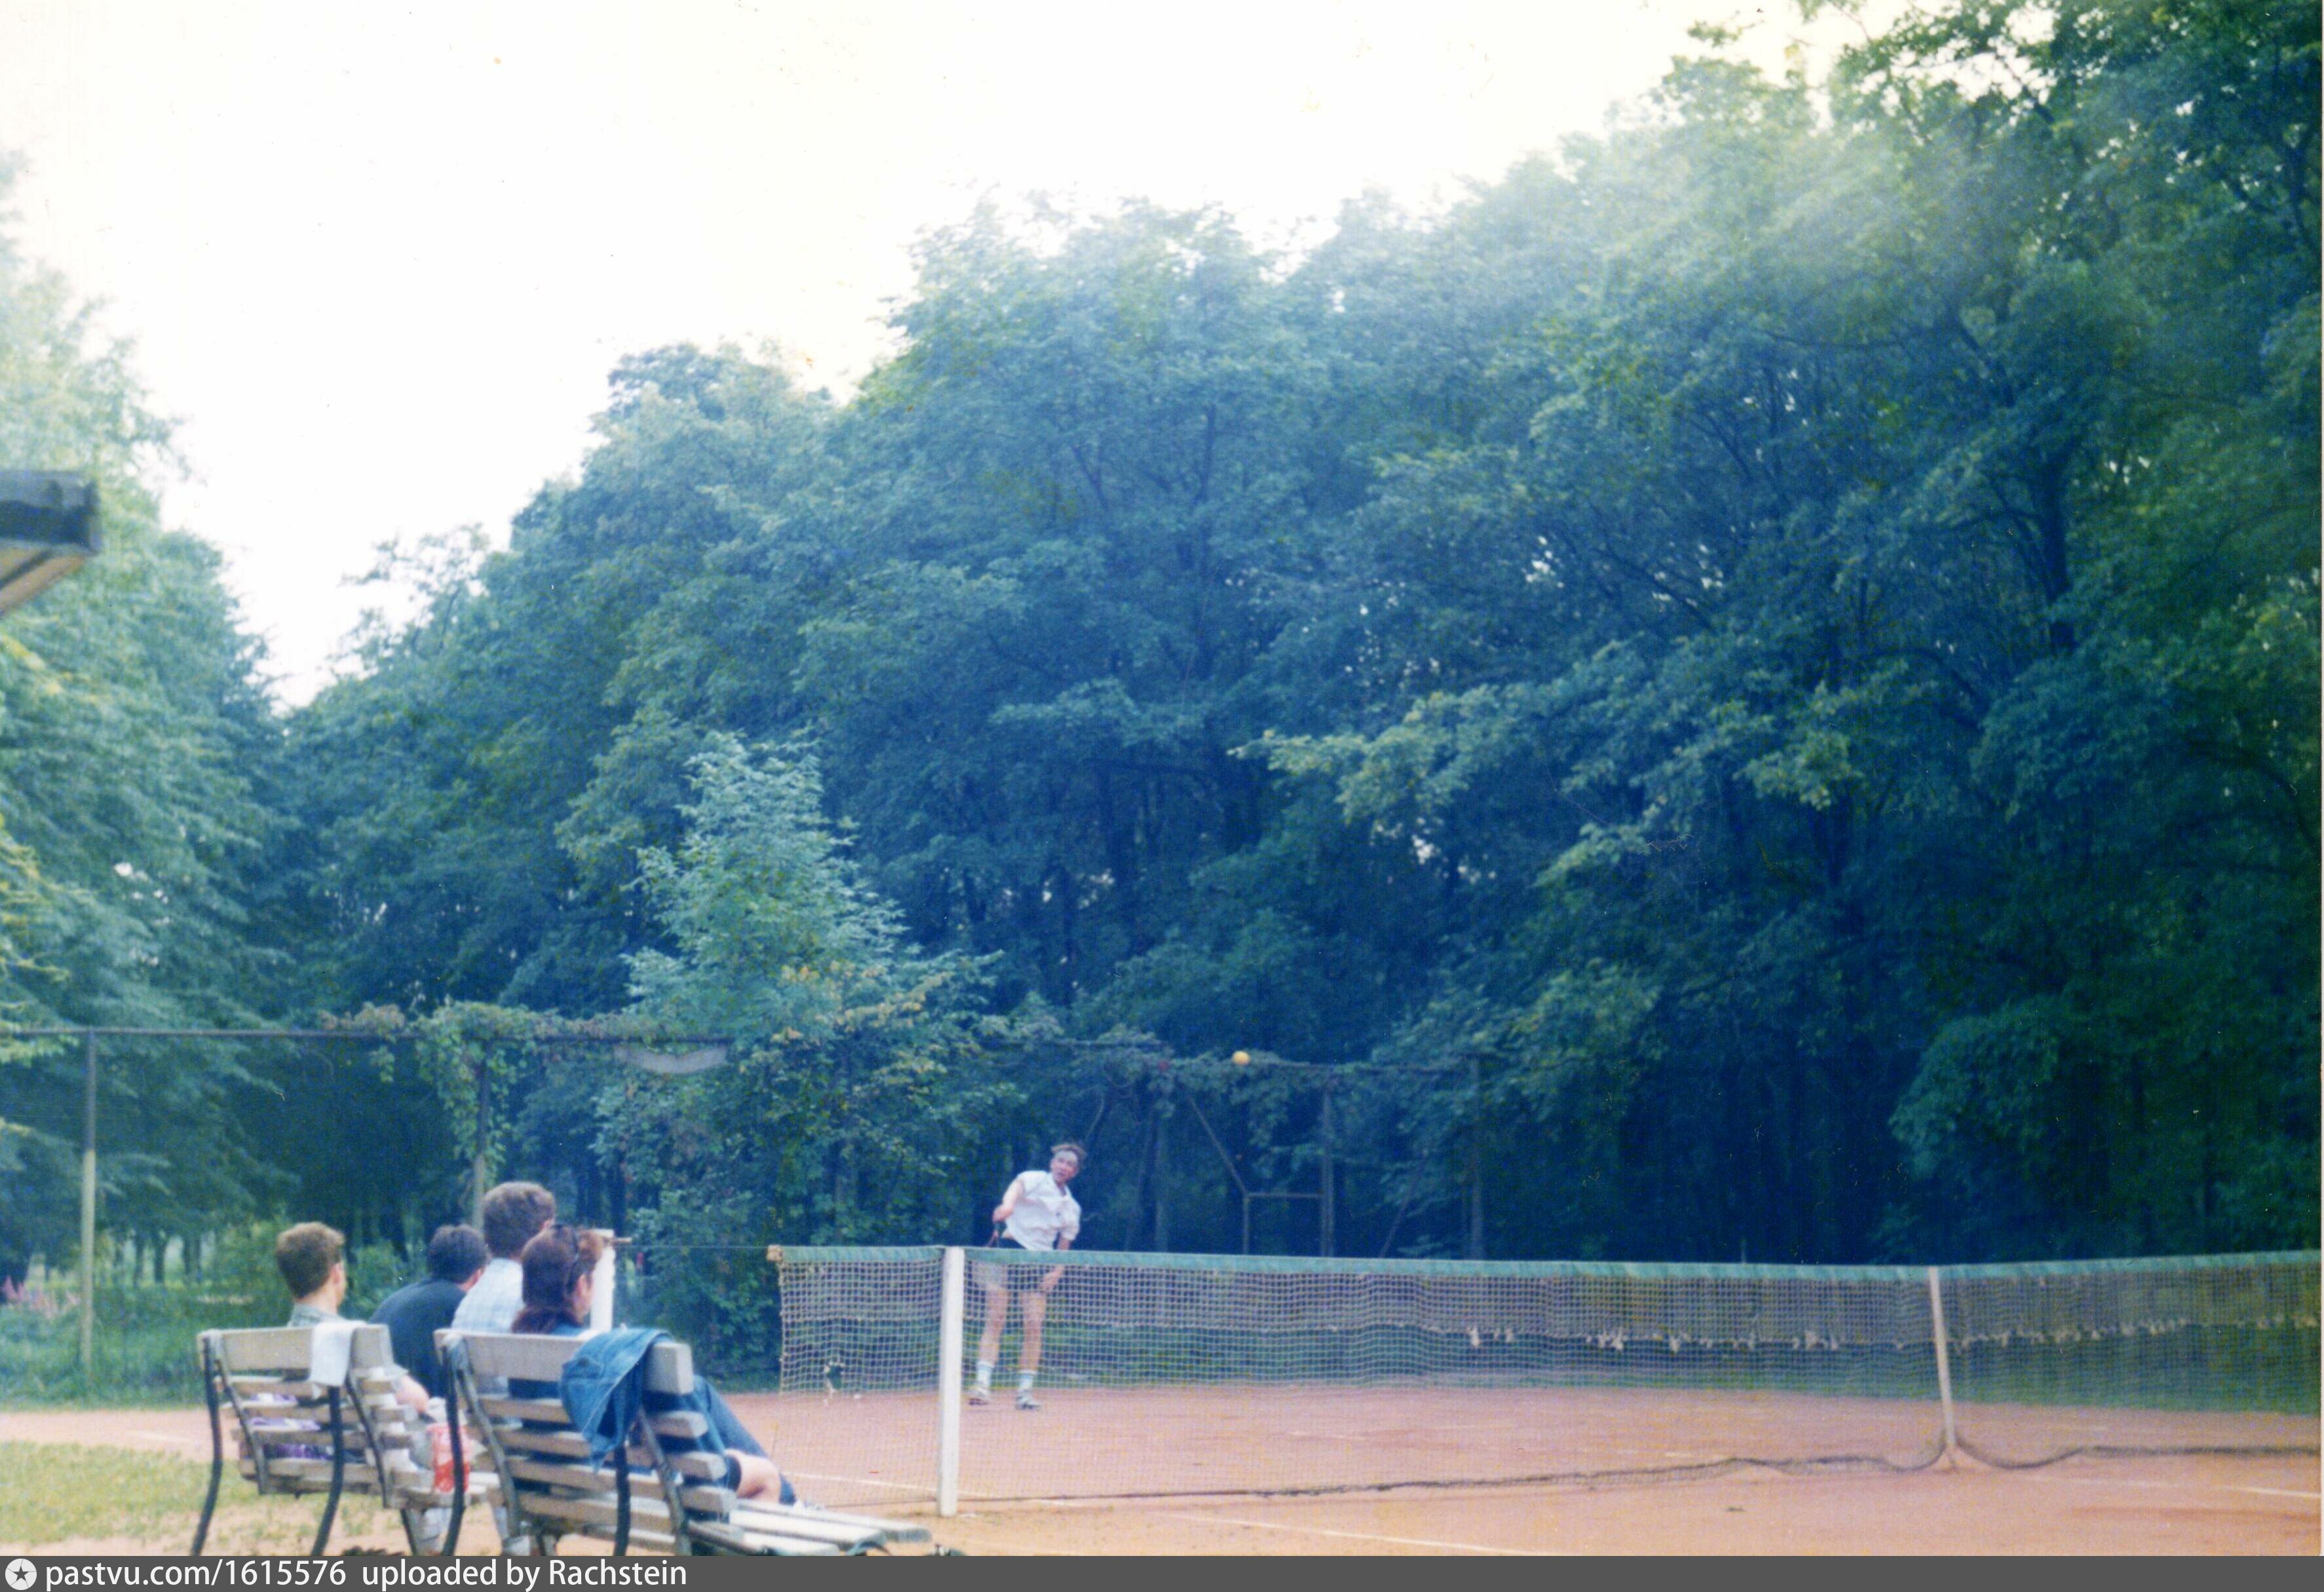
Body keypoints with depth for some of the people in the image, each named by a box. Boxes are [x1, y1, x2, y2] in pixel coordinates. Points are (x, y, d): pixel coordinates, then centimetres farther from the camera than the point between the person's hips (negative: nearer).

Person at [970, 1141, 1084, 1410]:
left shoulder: (1071, 1208, 17)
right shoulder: (1032, 1180, 2)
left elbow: (1063, 1248, 21)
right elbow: (1016, 1188, -23)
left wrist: (1056, 1273, 0)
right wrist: (1007, 1205, -47)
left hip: (1038, 1263, 5)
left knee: (1034, 1326, -4)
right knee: (995, 1320, -12)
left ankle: (1025, 1391, 3)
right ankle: (982, 1384, -17)